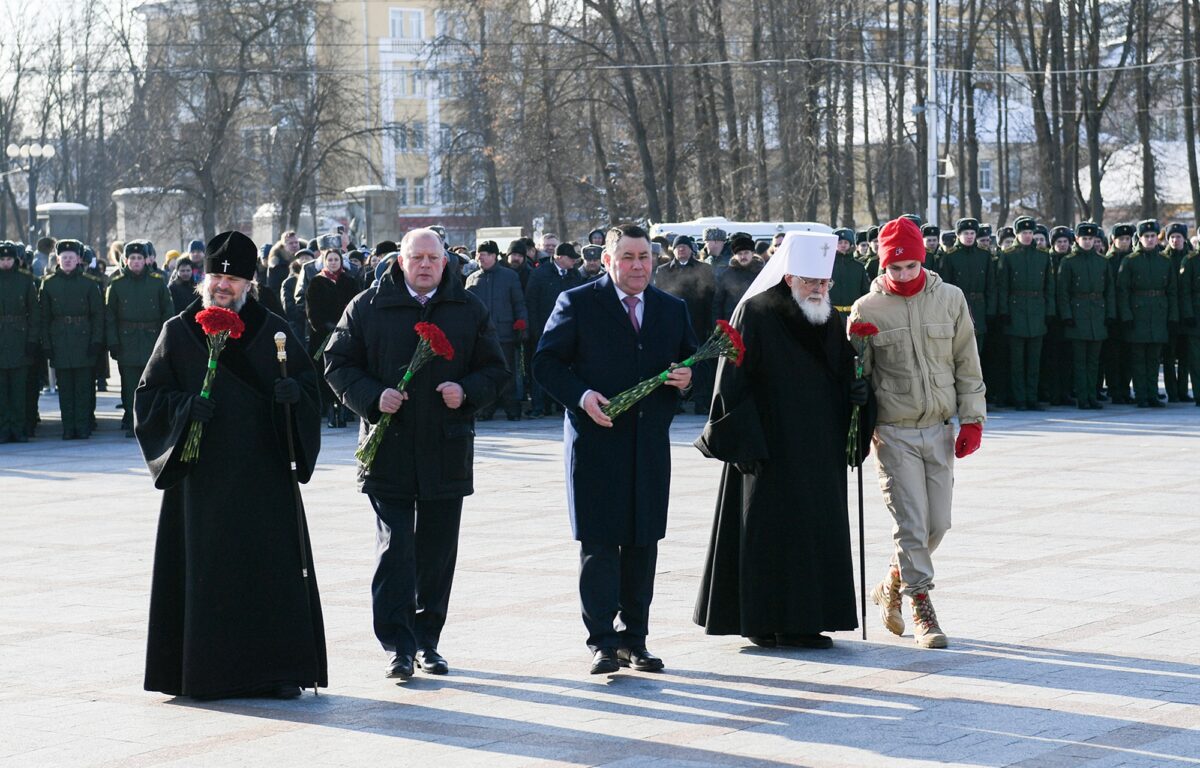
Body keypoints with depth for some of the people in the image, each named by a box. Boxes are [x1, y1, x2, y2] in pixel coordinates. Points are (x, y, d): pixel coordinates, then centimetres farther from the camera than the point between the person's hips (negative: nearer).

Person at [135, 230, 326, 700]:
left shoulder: (273, 331, 8)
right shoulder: (178, 333, 7)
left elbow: (308, 380, 10)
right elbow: (150, 395, 6)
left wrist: (293, 391, -13)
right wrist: (184, 405, -14)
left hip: (263, 470, 0)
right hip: (202, 472, 0)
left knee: (272, 565, -3)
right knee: (207, 568, 0)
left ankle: (278, 669, 2)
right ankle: (207, 672, 6)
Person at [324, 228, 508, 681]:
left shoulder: (469, 310, 10)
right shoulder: (367, 308, 4)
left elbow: (495, 370, 11)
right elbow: (338, 365, 5)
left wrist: (467, 392, -9)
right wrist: (372, 397, -12)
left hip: (447, 451, 2)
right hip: (388, 449, -2)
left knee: (438, 553, 8)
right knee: (394, 549, -8)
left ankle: (427, 640, 19)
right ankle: (398, 645, -6)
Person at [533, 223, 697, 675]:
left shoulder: (672, 309, 12)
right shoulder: (577, 304, -1)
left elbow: (691, 363, 20)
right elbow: (546, 364, -3)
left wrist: (685, 380, -3)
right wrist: (582, 395, -18)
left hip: (650, 447, 4)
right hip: (596, 442, -4)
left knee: (643, 545, 8)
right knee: (599, 545, -4)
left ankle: (634, 639, 17)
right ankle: (602, 643, -1)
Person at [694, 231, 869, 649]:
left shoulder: (832, 320, 10)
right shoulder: (754, 314, -9)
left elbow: (844, 377, 17)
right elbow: (733, 382, -11)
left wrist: (857, 391, -7)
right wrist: (744, 442, -17)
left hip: (819, 451, 6)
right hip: (770, 446, -6)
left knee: (818, 531, 5)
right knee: (766, 531, -2)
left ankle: (801, 622, 11)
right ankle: (762, 622, 6)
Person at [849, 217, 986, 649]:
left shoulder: (949, 299, 3)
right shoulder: (868, 310, -3)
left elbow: (967, 365, 8)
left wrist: (972, 419, 4)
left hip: (939, 431, 3)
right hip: (893, 433, -3)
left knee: (938, 523, 6)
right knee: (911, 523, -7)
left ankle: (891, 586, 30)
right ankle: (922, 611, 2)